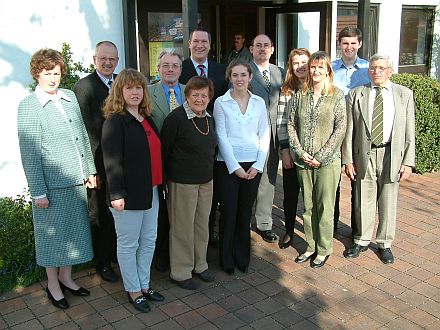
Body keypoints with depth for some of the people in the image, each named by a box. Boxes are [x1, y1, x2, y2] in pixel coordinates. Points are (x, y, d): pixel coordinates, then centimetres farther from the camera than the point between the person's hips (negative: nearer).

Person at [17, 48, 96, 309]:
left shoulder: (70, 97, 6)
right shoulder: (28, 107, -9)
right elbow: (29, 153, -11)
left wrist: (90, 170, 11)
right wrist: (38, 191, -12)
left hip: (76, 179, 5)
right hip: (51, 182, -5)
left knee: (73, 229, 16)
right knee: (52, 233, 9)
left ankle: (66, 277, 35)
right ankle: (53, 284, 28)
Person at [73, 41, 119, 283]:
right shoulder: (83, 87, -9)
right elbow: (84, 130, -13)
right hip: (100, 163, -5)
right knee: (100, 215, 10)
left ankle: (119, 255, 34)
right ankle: (102, 262, 26)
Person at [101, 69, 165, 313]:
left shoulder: (147, 118, 11)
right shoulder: (115, 121, -12)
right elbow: (112, 161, -17)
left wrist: (159, 185, 14)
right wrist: (117, 195, -20)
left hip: (151, 191, 8)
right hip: (129, 194, -8)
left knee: (149, 241, 16)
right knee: (128, 244, 7)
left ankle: (144, 284, 32)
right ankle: (133, 291, 23)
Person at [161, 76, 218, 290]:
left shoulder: (209, 118, 7)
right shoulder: (176, 118, -15)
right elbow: (164, 150, -12)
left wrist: (209, 171, 17)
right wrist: (164, 180, -9)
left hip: (206, 181, 7)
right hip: (182, 182, -7)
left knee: (202, 224, 16)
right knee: (182, 227, 5)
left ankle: (199, 265, 34)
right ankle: (180, 273, 20)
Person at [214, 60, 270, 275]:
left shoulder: (259, 102, 6)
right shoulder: (221, 102, -2)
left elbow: (265, 135, 5)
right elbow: (221, 136, -6)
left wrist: (258, 165, -5)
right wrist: (235, 166, -11)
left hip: (253, 165, 2)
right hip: (228, 165, -2)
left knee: (245, 212, 9)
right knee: (228, 211, 2)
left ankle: (243, 257, 24)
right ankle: (227, 259, 18)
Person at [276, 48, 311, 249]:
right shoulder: (286, 91, 5)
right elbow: (281, 123, 1)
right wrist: (285, 150, -5)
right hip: (291, 152, 1)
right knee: (290, 193, 10)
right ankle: (288, 232, 26)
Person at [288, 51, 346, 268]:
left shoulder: (337, 96, -2)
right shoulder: (300, 95, 7)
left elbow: (340, 128, -7)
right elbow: (291, 125, 5)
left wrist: (321, 156, -12)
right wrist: (300, 152, -7)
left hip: (328, 161, -3)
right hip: (303, 161, 3)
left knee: (325, 206, 3)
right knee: (308, 205, 11)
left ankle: (324, 249, 18)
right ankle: (311, 246, 25)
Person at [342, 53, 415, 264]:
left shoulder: (404, 94, 4)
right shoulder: (356, 94, 3)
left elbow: (409, 132, 2)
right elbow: (349, 130, 1)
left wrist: (408, 162, -4)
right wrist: (348, 160, -3)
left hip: (391, 155, 0)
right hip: (364, 155, 0)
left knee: (388, 202, 10)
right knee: (364, 201, 9)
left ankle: (384, 243, 27)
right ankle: (362, 240, 28)